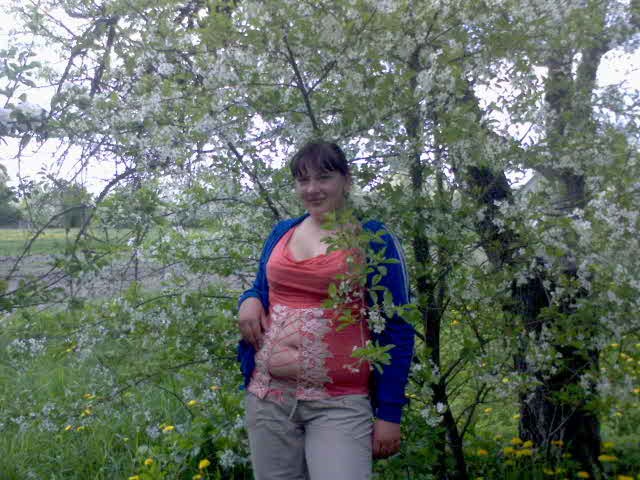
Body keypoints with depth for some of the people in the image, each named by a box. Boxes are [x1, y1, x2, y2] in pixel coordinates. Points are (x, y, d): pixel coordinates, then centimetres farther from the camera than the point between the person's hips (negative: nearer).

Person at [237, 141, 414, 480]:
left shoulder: (372, 237, -3)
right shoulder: (281, 233, 10)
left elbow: (397, 330, -3)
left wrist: (389, 412, -7)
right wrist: (248, 301, -1)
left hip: (340, 403, -4)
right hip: (267, 394, 5)